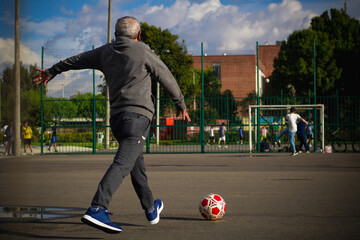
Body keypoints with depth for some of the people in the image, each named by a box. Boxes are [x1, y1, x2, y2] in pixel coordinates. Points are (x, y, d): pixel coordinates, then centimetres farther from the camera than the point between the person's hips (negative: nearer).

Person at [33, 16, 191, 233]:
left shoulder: (105, 52, 16)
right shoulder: (143, 52, 2)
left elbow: (77, 60, 30)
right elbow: (167, 79, 8)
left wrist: (52, 72, 46)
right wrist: (182, 105, 21)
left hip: (116, 116, 7)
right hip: (138, 114, -7)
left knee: (137, 163, 21)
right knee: (123, 164, -18)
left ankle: (151, 210, 32)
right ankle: (97, 209, -33)